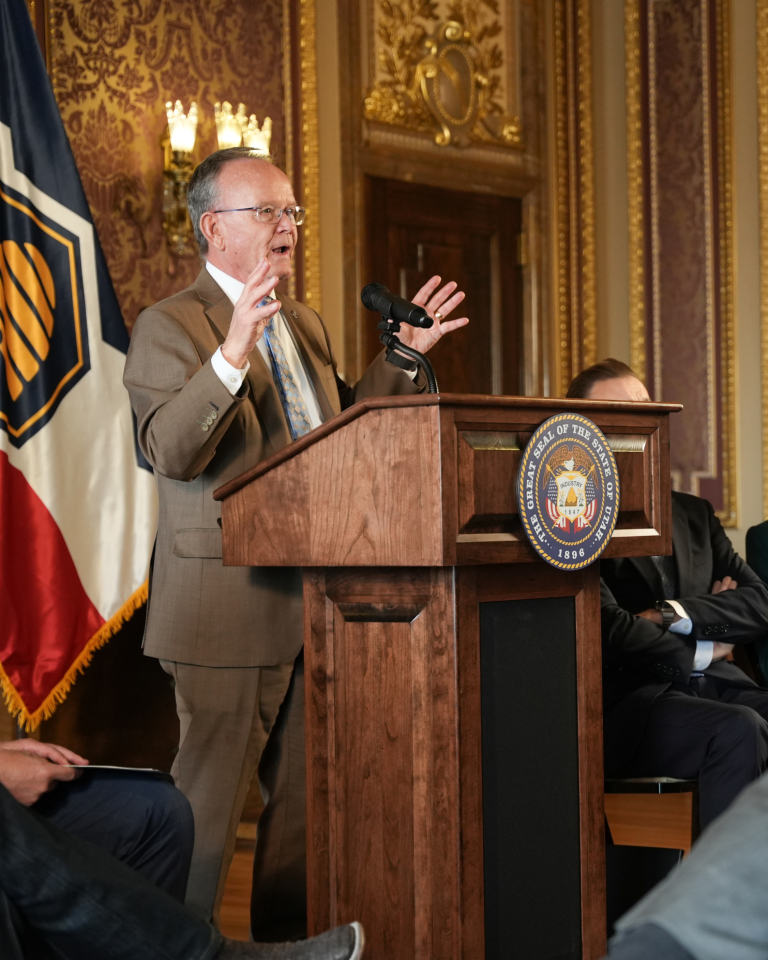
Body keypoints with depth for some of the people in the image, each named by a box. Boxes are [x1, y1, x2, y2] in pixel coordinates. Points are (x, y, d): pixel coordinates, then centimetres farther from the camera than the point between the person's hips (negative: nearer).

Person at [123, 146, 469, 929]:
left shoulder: (304, 325, 18)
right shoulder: (169, 327, -8)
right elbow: (169, 450, -21)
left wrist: (401, 358, 12)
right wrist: (231, 357, -34)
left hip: (318, 599, 8)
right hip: (232, 607, -8)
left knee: (310, 794, 14)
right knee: (207, 805, -3)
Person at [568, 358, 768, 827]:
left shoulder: (693, 514, 24)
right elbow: (609, 631, -10)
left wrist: (673, 614, -5)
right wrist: (701, 652, 0)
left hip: (716, 684, 6)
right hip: (631, 696, -6)